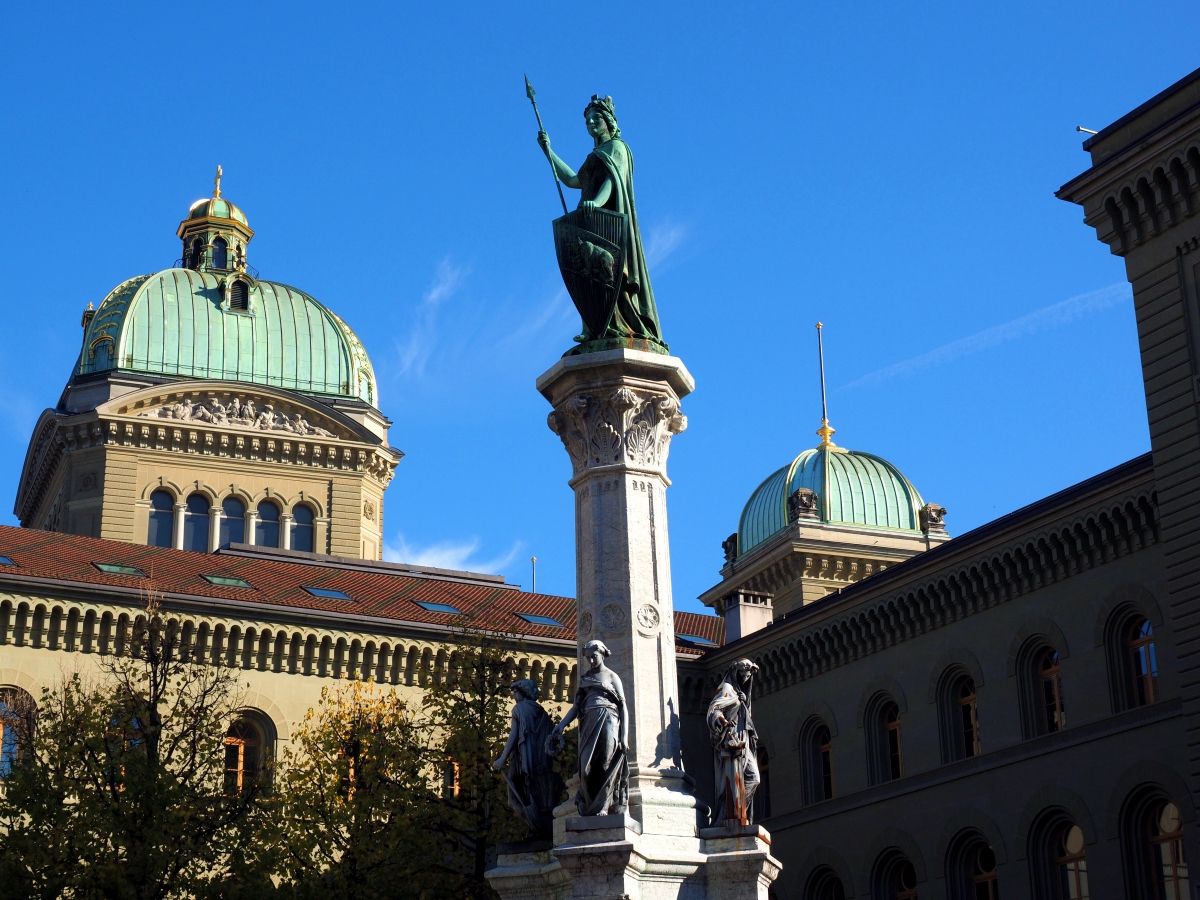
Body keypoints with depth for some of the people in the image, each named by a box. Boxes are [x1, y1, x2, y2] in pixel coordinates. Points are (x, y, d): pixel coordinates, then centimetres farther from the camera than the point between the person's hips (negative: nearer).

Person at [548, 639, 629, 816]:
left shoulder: (611, 676, 9)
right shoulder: (585, 678, 21)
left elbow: (623, 707, 3)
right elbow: (576, 706, 18)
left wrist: (625, 735, -8)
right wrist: (562, 724, 2)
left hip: (608, 720, -4)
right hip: (589, 722, 4)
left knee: (606, 766, -13)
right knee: (587, 767, -6)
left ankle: (602, 808, -16)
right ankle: (590, 808, -7)